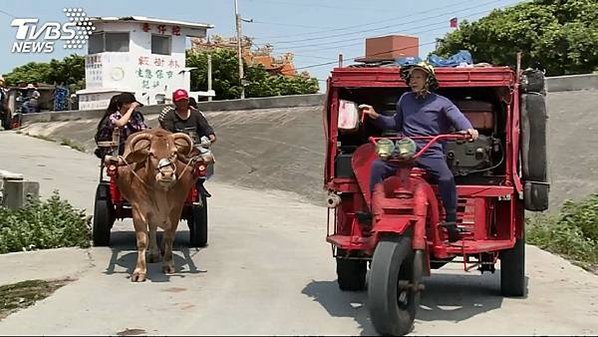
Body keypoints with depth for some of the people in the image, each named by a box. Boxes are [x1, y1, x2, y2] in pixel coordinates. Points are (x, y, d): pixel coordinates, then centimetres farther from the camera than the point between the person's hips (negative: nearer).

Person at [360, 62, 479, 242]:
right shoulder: (405, 99, 18)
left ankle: (451, 223, -19)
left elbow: (458, 117, -8)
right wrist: (376, 116, 13)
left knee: (446, 178, -29)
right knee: (376, 166, -20)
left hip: (431, 153, -3)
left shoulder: (441, 102, 6)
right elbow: (396, 123, 26)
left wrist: (468, 129, -30)